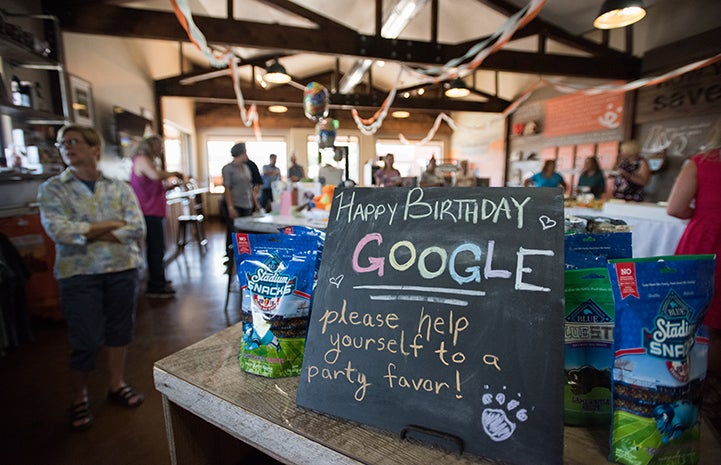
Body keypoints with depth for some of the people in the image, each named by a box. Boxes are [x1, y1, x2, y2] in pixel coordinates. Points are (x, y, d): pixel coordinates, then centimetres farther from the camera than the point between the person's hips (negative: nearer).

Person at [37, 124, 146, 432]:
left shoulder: (119, 187, 4)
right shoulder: (52, 189, 1)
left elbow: (137, 230, -8)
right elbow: (59, 231, -15)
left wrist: (86, 233, -11)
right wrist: (112, 224, -11)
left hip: (123, 268, 2)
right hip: (79, 273, -2)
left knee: (119, 329, 13)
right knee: (86, 342, 3)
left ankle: (116, 384, 34)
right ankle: (79, 399, 28)